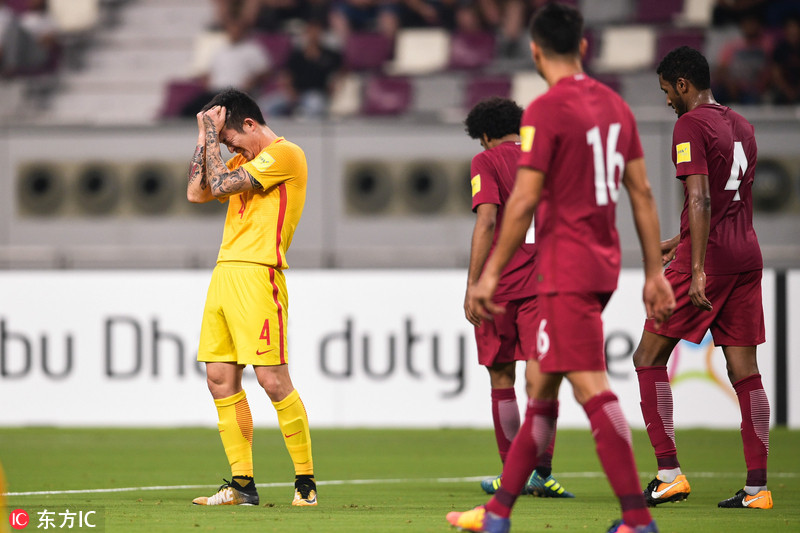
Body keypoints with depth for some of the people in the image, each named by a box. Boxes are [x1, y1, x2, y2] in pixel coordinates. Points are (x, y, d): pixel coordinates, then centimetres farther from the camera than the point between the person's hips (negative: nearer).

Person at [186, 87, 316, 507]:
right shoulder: (247, 160, 22)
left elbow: (221, 184, -12)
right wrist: (205, 136, 15)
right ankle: (242, 484, 9)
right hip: (225, 274, 9)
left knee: (272, 380, -11)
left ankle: (305, 483, -3)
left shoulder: (284, 154, -7)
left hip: (257, 275, -9)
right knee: (220, 378, 5)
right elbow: (197, 192, 18)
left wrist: (213, 132, -3)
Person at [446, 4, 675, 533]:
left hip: (566, 270, -9)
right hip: (603, 263, 9)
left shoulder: (546, 110, -12)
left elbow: (524, 200, -16)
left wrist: (490, 274, -9)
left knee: (593, 389, -11)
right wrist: (656, 273, 16)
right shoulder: (614, 104, 11)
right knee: (542, 388, 14)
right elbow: (642, 193, 12)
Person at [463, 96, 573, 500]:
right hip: (543, 283, 3)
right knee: (539, 376, 0)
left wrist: (473, 284, -14)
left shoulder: (486, 162, -2)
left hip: (500, 283, -3)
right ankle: (542, 472, -9)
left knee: (502, 379, 8)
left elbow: (486, 220, -14)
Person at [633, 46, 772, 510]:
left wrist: (697, 270, -22)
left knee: (649, 358, 1)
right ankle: (757, 487, 0)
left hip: (708, 259, -8)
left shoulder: (691, 124, -9)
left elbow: (701, 200, -19)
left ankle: (670, 473, -5)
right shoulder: (741, 126, 17)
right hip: (747, 257, 8)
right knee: (745, 371, 5)